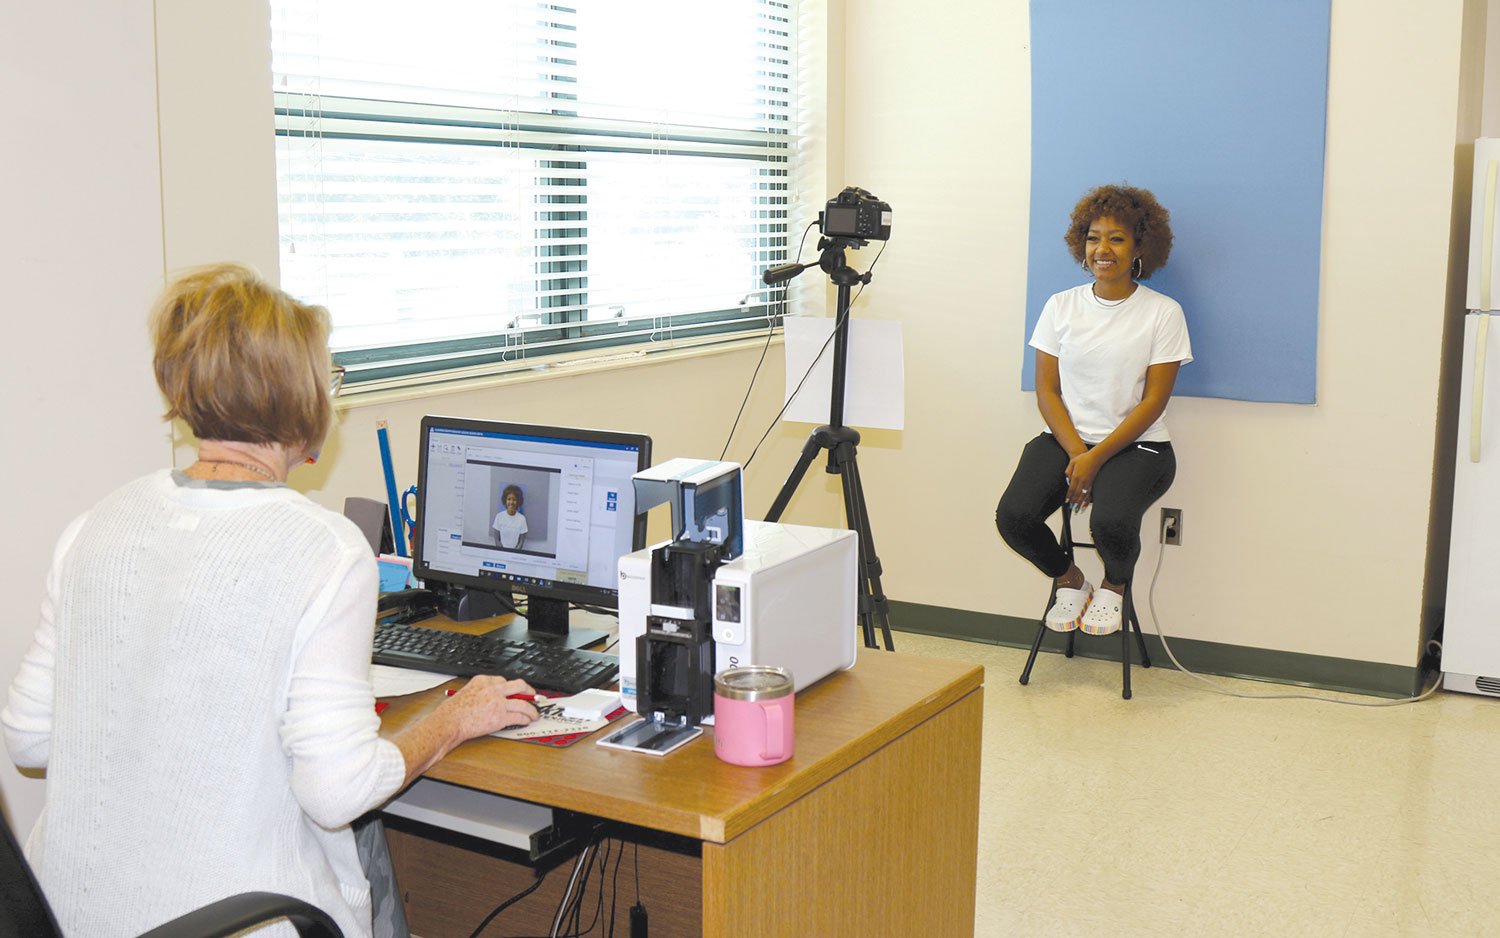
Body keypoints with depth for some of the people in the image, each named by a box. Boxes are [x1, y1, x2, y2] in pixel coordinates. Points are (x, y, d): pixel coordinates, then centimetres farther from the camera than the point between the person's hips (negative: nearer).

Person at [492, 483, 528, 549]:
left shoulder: (522, 518, -2)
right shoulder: (499, 516, 0)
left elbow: (522, 541, 1)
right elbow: (496, 538, 2)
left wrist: (515, 551, -13)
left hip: (516, 550, 0)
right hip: (502, 551, 0)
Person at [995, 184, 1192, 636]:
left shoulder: (1163, 312, -1)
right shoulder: (1061, 306, 7)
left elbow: (1153, 401, -6)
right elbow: (1047, 391, 4)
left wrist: (1096, 458, -16)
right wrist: (1076, 454, -12)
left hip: (1136, 445, -3)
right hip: (1064, 438, 3)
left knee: (1110, 521, -32)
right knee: (1013, 517, -23)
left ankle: (1114, 587, 6)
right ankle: (1070, 581, 10)